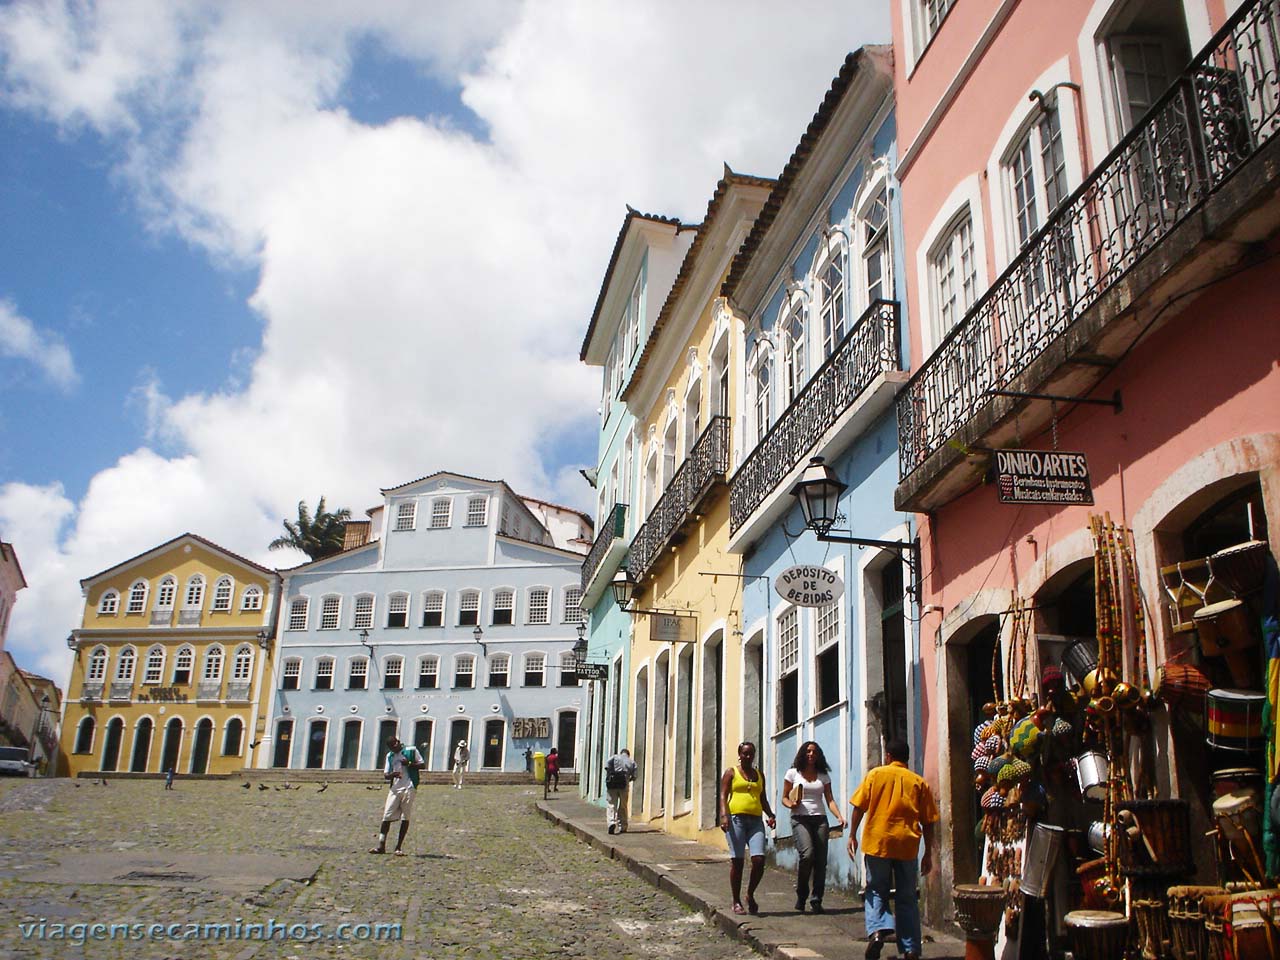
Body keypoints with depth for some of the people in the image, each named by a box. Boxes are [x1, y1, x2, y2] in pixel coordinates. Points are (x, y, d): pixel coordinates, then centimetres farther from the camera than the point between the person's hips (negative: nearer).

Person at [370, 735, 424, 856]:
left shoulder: (411, 750, 2)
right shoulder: (390, 756, 14)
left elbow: (422, 765, 3)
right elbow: (385, 775, 11)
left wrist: (409, 764, -13)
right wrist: (392, 775, -11)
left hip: (409, 788, -4)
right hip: (394, 788, 4)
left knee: (405, 817, -2)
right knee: (387, 816, -3)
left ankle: (398, 847, 4)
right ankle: (381, 846, 1)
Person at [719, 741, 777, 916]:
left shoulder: (759, 774, 20)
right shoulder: (731, 772, 7)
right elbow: (723, 796, 0)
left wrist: (771, 815, 8)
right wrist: (724, 815, -16)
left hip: (755, 821, 3)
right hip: (736, 819, -3)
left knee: (759, 859, -11)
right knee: (737, 861, -3)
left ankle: (750, 895, 12)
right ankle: (737, 902, 8)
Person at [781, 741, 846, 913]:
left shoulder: (823, 776, 14)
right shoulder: (793, 773, 7)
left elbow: (829, 799, 9)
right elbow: (784, 797, 10)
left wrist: (839, 816, -8)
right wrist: (791, 804, -13)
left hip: (820, 820, 3)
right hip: (800, 819, -3)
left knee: (821, 861, -4)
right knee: (807, 854, -22)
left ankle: (817, 901, 5)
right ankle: (801, 895, -3)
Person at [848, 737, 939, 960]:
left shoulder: (876, 774, 3)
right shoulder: (919, 782, 7)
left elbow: (858, 807, -2)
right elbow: (928, 822, 6)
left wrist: (852, 835, 6)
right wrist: (928, 854, 12)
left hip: (877, 842, -1)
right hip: (907, 844, 1)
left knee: (876, 892, 10)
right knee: (906, 897, 11)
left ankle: (877, 930, -13)